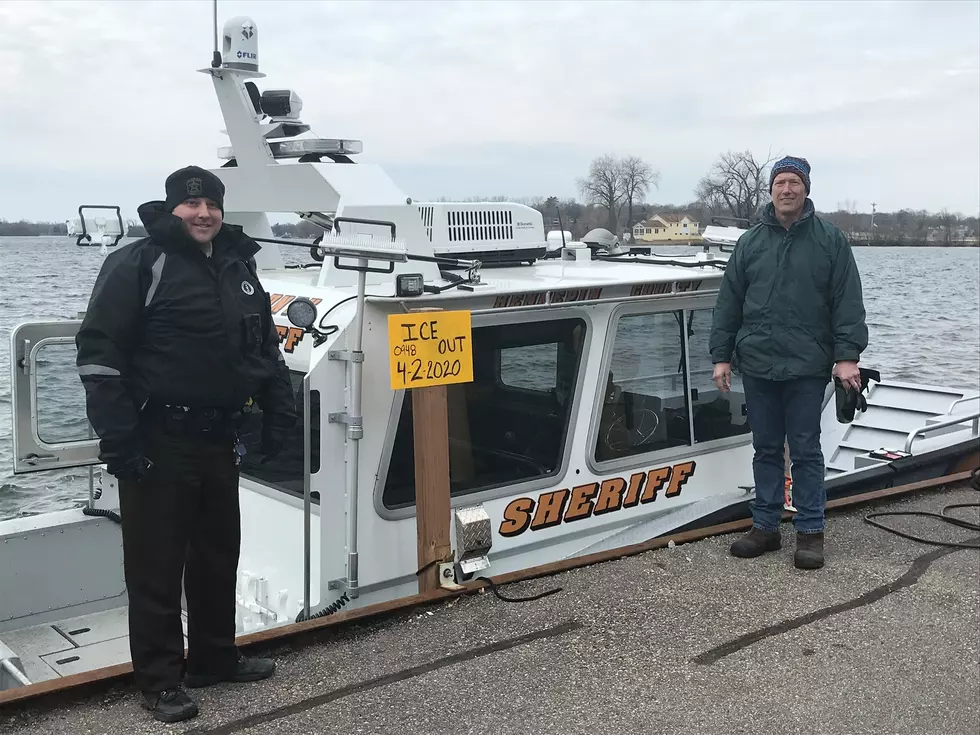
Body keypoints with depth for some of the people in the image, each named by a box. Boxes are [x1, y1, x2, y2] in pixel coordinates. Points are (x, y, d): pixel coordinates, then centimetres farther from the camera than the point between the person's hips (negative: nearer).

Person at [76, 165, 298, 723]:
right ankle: (161, 680, 16)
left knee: (219, 556, 17)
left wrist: (280, 413, 14)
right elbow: (99, 353, -13)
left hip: (219, 441, 7)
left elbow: (266, 348, 21)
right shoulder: (138, 265, -9)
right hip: (157, 445, -7)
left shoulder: (239, 269, 12)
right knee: (156, 566, 3)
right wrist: (117, 438, -18)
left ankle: (215, 658, 33)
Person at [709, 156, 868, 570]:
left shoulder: (830, 240, 1)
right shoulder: (750, 243, 9)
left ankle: (810, 532, 13)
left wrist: (847, 356, -10)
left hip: (807, 368, -3)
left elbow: (848, 303, -2)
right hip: (757, 366, 3)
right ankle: (765, 527, 21)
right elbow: (728, 304, 9)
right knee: (766, 449, 11)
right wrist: (721, 356, 5)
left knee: (805, 451, 3)